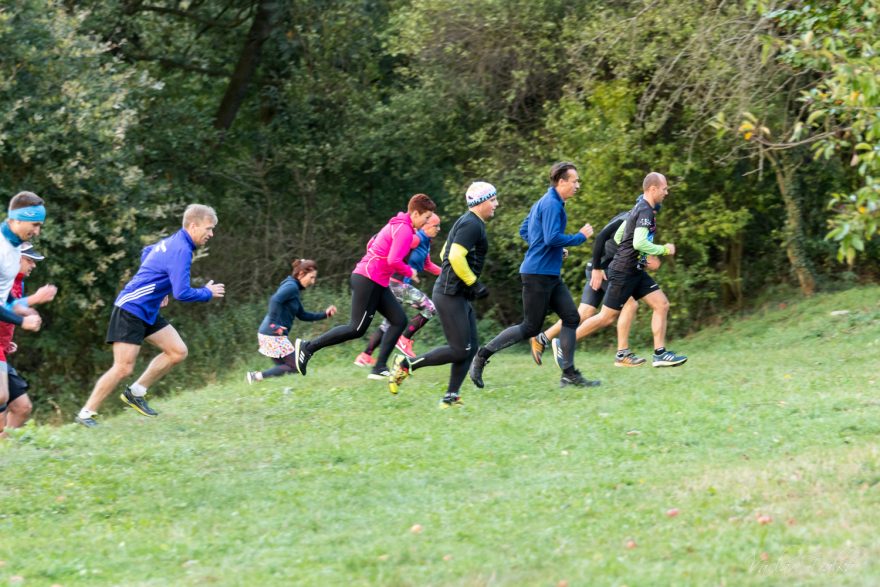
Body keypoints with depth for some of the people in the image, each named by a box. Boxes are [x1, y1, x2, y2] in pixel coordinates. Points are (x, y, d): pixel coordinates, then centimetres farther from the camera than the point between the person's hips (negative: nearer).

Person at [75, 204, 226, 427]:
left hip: (148, 312, 10)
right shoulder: (181, 250, -20)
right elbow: (182, 293, -25)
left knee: (178, 352, 5)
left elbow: (146, 253, 31)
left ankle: (136, 393, 12)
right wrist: (208, 293, -7)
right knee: (123, 368, -12)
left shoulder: (172, 242, 11)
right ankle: (86, 414, -3)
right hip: (130, 310, -10)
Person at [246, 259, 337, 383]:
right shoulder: (291, 287, -12)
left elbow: (302, 315, 24)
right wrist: (274, 325, -29)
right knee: (294, 367, -4)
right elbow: (275, 300, -29)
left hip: (267, 334, 10)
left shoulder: (295, 289, 18)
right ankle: (258, 376, -11)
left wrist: (324, 314, 17)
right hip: (274, 335, -10)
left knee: (283, 367, 14)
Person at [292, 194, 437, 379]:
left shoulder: (396, 225, 16)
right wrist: (409, 272, -7)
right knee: (357, 329, -9)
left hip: (378, 284, 10)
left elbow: (372, 244, 24)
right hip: (368, 280, -10)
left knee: (399, 320, 4)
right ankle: (308, 347, -4)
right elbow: (394, 261, -23)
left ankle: (380, 367, 1)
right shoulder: (405, 230, -15)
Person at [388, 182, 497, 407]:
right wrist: (474, 284, -17)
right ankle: (407, 364, -2)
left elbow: (444, 254, 25)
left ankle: (451, 397, 6)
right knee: (459, 350, -10)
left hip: (459, 296, 11)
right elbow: (456, 257, -25)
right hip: (450, 295, -11)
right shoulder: (472, 224, -14)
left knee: (470, 348, 7)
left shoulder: (467, 223, 18)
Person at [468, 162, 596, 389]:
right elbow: (553, 238, -26)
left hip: (551, 275, 10)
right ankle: (482, 355, 4)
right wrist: (581, 237, -12)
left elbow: (524, 230, 24)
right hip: (538, 274, -10)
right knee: (531, 327, -5)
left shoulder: (544, 202, 16)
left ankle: (569, 374, 4)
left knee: (571, 318, 3)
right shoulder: (551, 204, -15)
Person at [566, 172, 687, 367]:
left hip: (635, 271, 10)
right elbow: (639, 243, -29)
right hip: (624, 272, -10)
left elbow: (618, 236, 20)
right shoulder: (646, 211, -17)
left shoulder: (639, 208, 13)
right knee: (607, 317, -4)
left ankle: (660, 354, 2)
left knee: (662, 305, 2)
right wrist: (664, 250, -16)